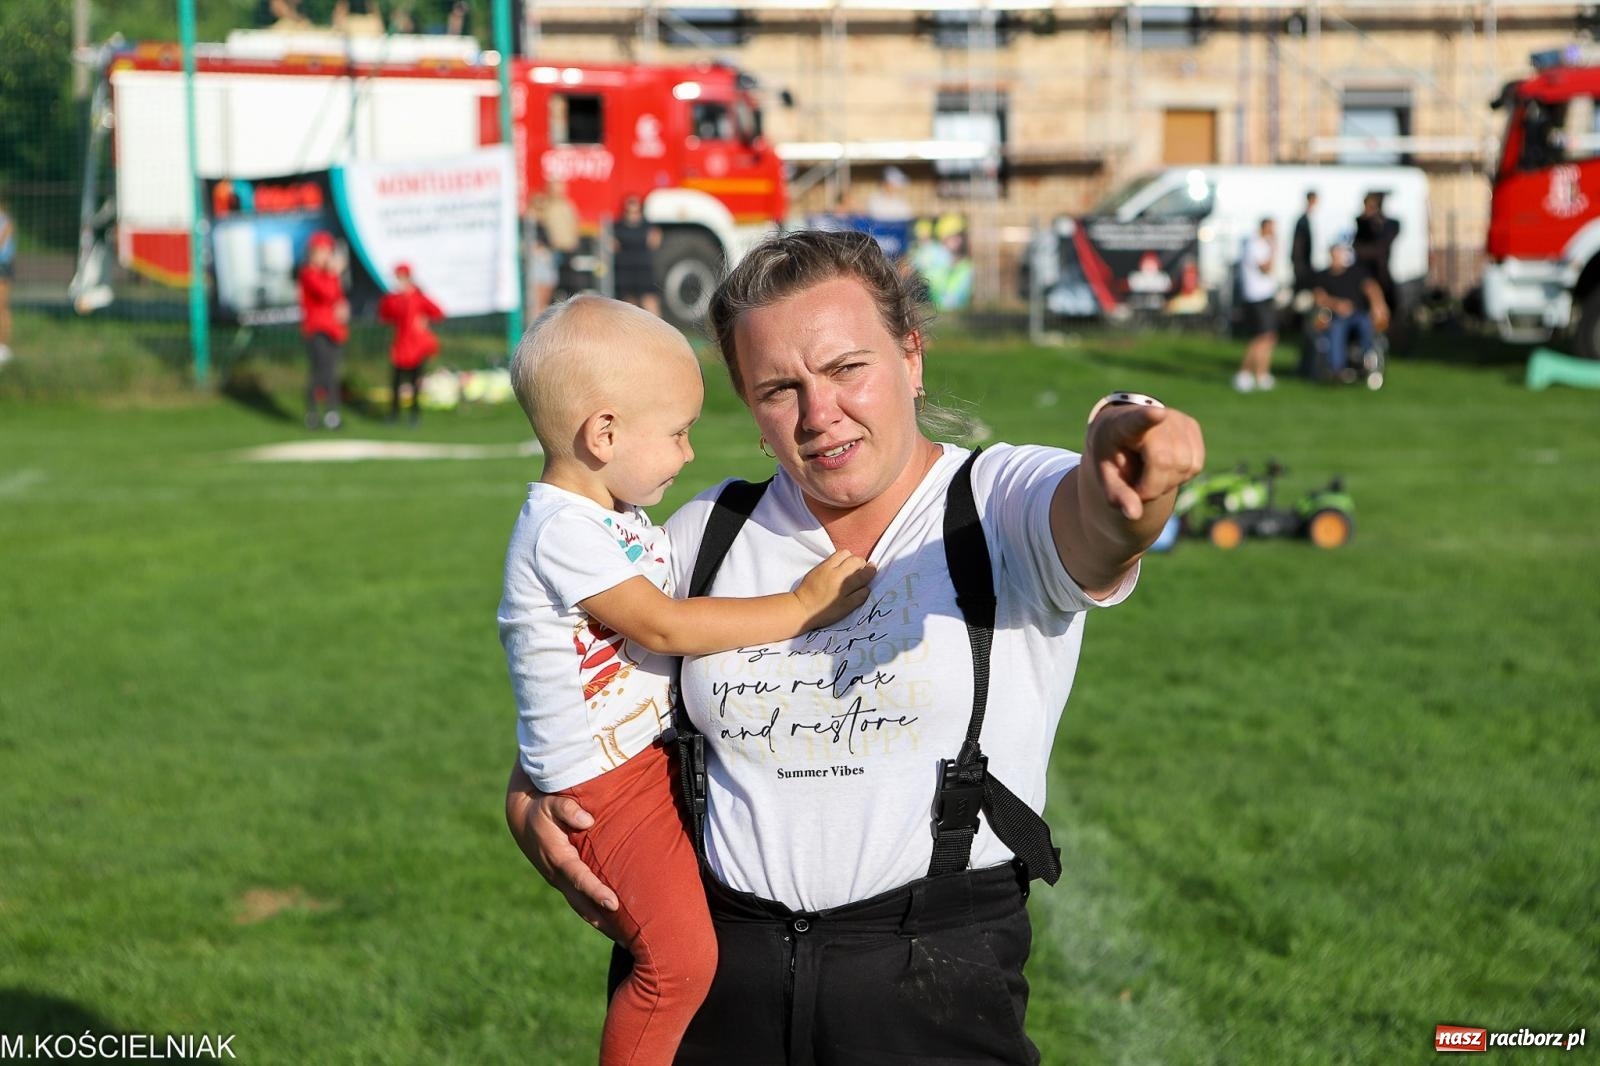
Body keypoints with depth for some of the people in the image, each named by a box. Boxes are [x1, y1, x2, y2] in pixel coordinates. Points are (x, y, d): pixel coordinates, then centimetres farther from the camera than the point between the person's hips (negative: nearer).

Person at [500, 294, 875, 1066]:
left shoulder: (618, 515, 9)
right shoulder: (561, 532, -21)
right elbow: (662, 627, -23)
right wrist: (801, 606, -19)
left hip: (656, 752, 10)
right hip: (605, 781, -10)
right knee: (679, 959, -15)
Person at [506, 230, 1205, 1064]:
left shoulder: (1004, 507, -5)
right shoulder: (702, 535, 6)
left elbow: (1089, 524, -29)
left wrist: (1120, 469, -52)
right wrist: (531, 807, -3)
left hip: (937, 985, -3)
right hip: (716, 973, 3)